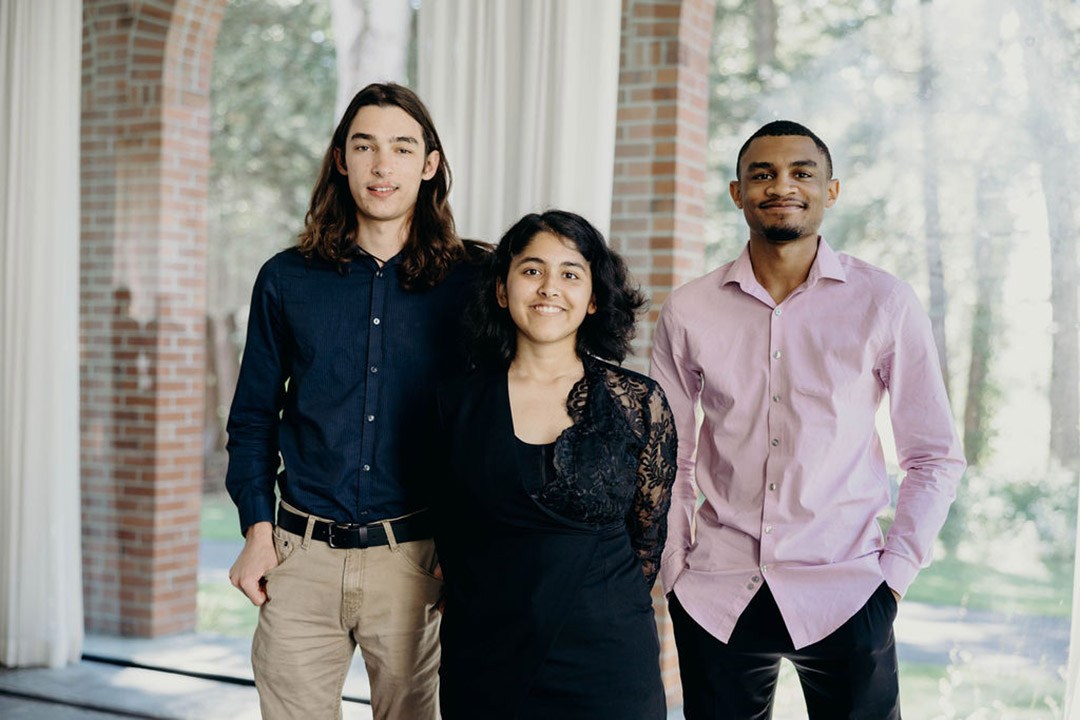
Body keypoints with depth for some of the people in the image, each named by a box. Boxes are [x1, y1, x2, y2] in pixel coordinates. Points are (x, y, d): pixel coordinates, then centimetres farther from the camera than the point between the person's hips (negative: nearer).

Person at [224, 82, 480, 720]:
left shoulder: (465, 285, 0)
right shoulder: (286, 280, 5)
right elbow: (254, 418, 10)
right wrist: (258, 529, 1)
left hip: (414, 560, -1)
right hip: (302, 559, 1)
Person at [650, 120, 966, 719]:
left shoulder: (884, 304, -2)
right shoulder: (688, 311, 2)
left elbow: (935, 458, 3)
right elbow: (668, 456, 10)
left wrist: (894, 574, -3)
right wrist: (674, 569, 4)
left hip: (842, 596, -1)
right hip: (715, 598, 1)